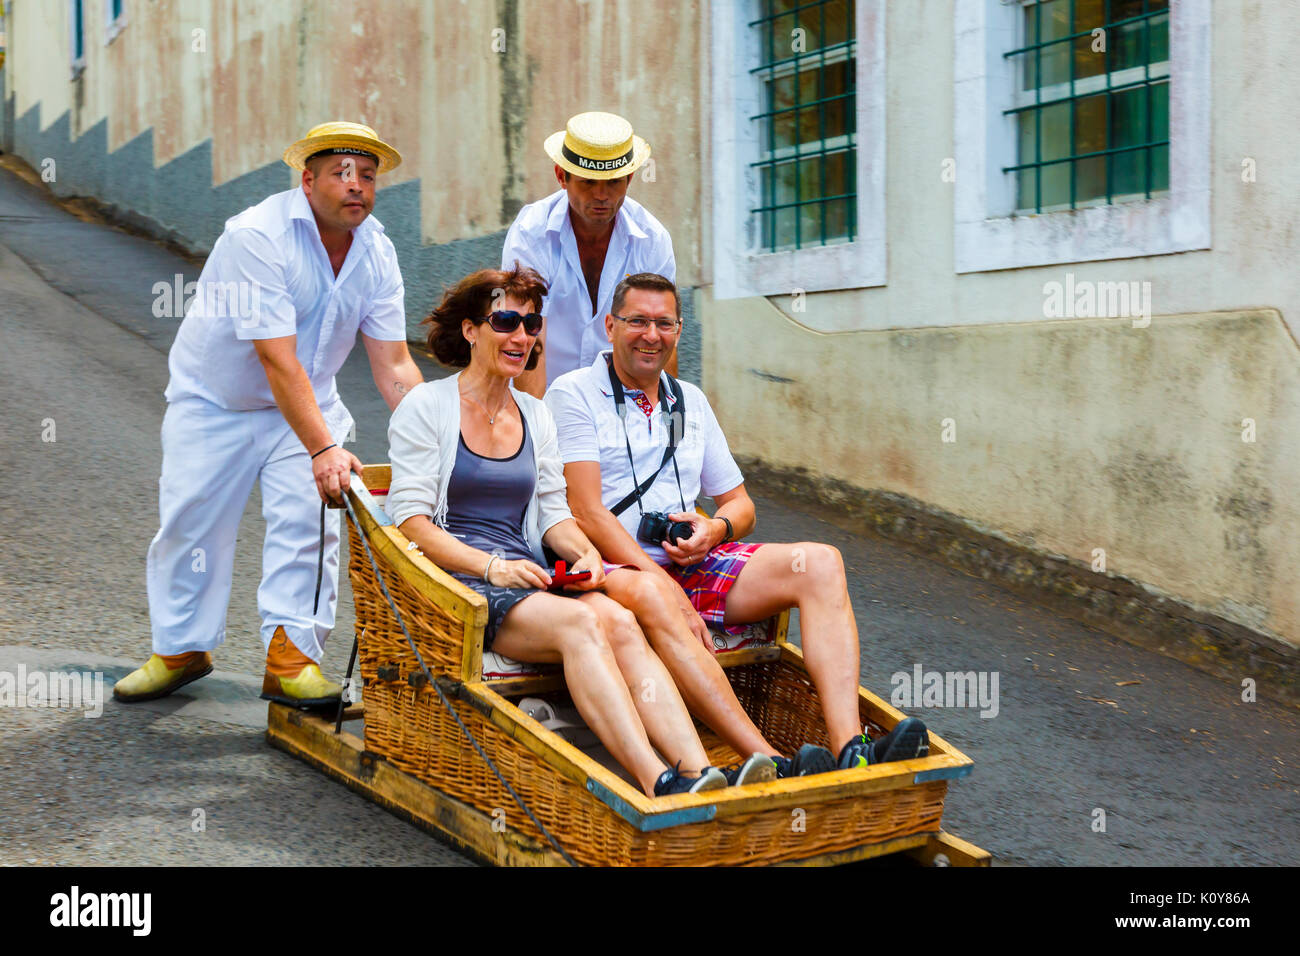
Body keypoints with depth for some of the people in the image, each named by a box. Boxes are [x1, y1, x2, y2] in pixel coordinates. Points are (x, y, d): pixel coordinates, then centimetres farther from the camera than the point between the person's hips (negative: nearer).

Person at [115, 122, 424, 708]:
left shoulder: (376, 251, -11)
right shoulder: (256, 236, -29)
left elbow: (393, 365, -11)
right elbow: (277, 358, -36)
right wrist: (324, 449, -44)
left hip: (307, 402, 4)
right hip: (213, 398, -3)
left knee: (307, 520, -11)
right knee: (190, 522, 2)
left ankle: (290, 657, -4)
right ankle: (182, 648, 22)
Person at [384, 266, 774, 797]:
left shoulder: (535, 416, 20)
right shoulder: (426, 407, 3)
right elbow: (411, 522, -5)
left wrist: (584, 553, -4)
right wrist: (492, 567, -19)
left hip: (526, 574, 5)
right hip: (456, 581, -5)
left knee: (620, 622, -28)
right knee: (581, 623, -33)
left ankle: (698, 771, -45)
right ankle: (658, 785, -46)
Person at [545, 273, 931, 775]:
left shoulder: (691, 401, 20)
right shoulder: (574, 394, 1)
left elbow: (741, 505, 23)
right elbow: (586, 513, -11)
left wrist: (715, 530, -4)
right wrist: (669, 588, -20)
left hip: (692, 565, 6)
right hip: (610, 568, -6)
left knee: (819, 563, -15)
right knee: (653, 595, -41)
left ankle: (850, 751, -33)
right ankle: (773, 766, -52)